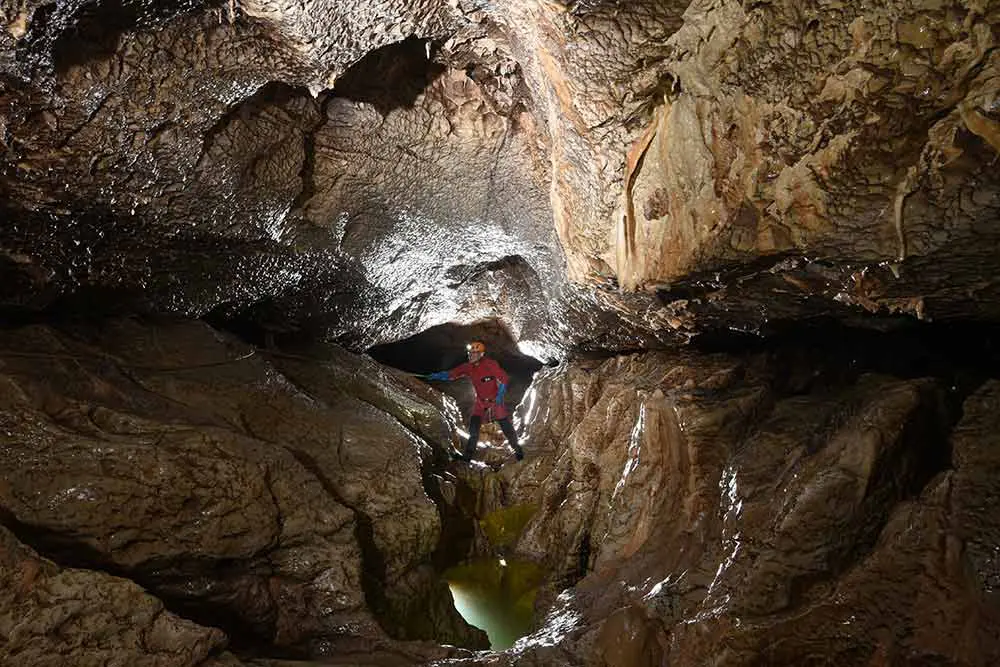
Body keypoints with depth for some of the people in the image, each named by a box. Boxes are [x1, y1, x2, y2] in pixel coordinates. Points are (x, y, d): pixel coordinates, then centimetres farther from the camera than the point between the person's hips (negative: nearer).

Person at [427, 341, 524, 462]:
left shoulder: (490, 364, -20)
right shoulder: (468, 367, -5)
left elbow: (504, 378, -14)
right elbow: (452, 374, -10)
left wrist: (500, 394, -21)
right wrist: (438, 375, -24)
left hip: (495, 401, -4)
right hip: (481, 402, 4)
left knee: (506, 427, 2)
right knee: (474, 426, -4)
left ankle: (517, 449, 23)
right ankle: (469, 454, 10)